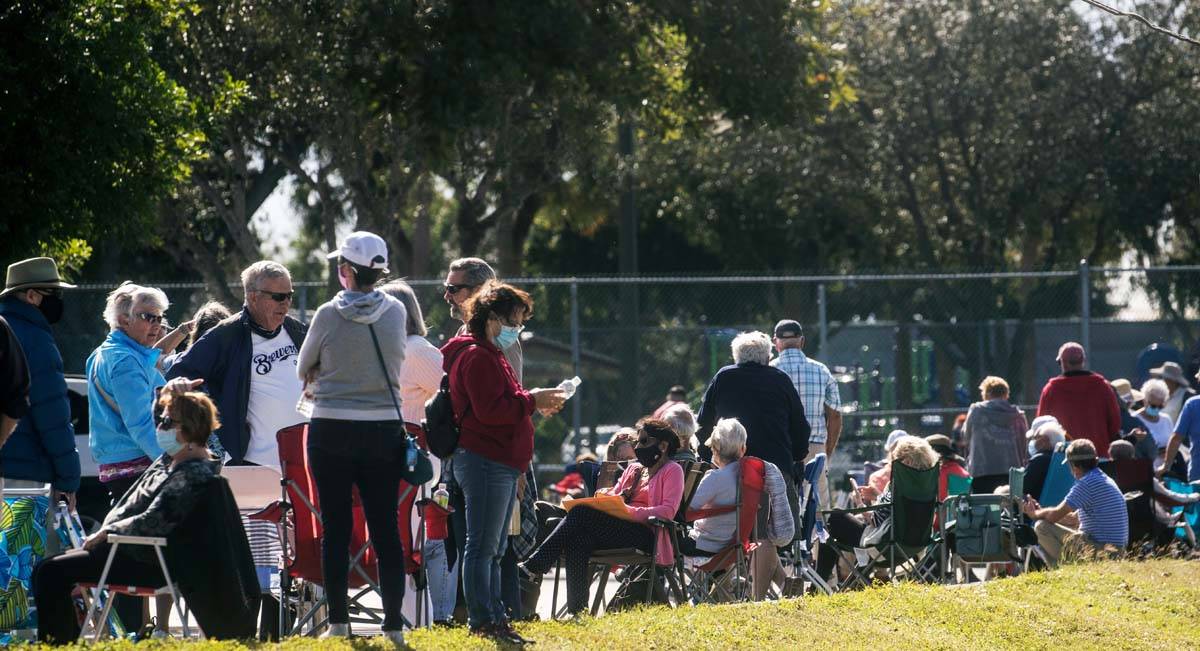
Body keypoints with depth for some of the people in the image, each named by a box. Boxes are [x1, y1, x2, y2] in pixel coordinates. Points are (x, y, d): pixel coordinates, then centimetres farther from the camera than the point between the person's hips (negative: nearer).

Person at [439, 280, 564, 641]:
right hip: (484, 461, -11)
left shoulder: (491, 355, 23)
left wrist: (534, 402, 12)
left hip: (501, 463, 11)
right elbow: (490, 409, -20)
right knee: (482, 546, -8)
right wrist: (532, 401, -14)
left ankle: (494, 619, 17)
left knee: (493, 548, 13)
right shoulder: (476, 357, -12)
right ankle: (482, 620, -7)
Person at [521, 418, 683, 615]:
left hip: (646, 534, -7)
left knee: (581, 512, -25)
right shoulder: (633, 469, 32)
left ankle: (535, 565, -30)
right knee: (579, 540, -27)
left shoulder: (672, 471, 8)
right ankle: (577, 610, -34)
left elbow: (668, 511, -9)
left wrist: (630, 511, -20)